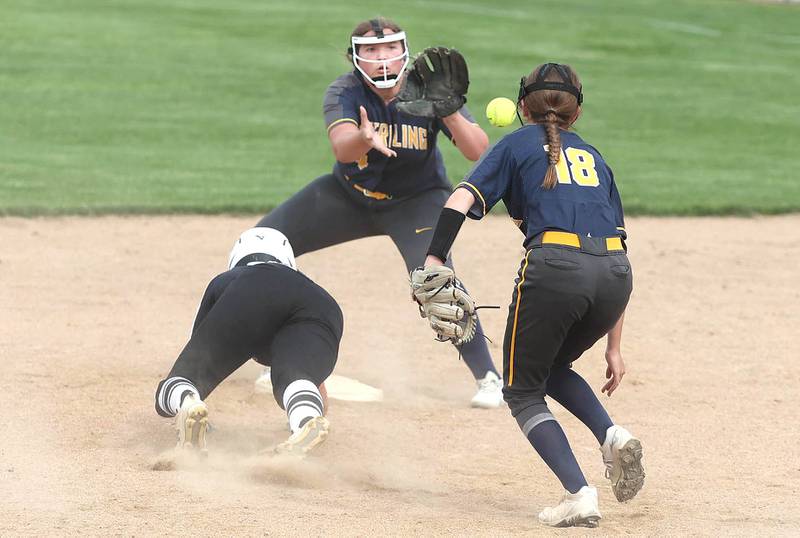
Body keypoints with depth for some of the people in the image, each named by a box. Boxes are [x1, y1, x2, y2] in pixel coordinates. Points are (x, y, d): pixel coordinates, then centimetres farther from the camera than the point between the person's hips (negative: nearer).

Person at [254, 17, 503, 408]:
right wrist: (364, 139, -67)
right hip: (350, 195, 3)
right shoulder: (344, 93, -23)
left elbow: (477, 150, -31)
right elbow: (342, 148, -43)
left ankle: (489, 378, -17)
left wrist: (448, 112, -49)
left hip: (416, 201, -3)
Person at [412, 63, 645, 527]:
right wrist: (613, 346, 26)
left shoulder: (518, 145, 19)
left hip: (555, 266, -4)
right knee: (553, 368, 29)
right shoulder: (594, 158, 29)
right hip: (615, 271, 4)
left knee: (523, 390, 12)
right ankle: (612, 436, 3)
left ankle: (579, 494, -8)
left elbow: (462, 200, 0)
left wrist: (432, 263, -9)